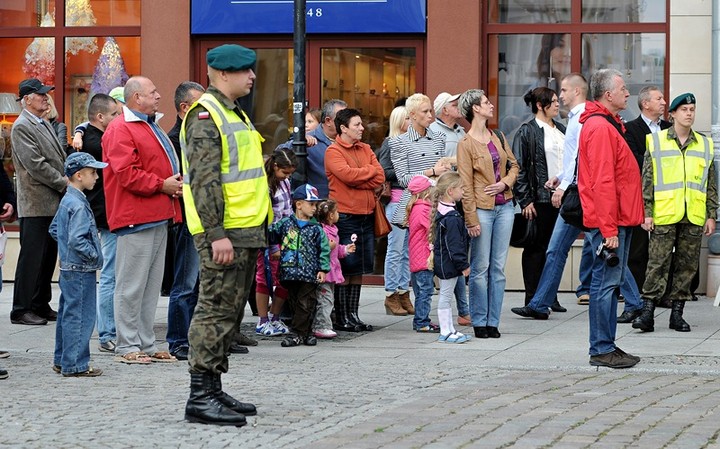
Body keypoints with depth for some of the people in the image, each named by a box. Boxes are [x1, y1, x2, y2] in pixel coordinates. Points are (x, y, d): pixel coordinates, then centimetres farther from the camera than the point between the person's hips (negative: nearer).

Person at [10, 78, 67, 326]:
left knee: (49, 257, 12)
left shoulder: (45, 124, 18)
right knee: (32, 257, -5)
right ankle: (21, 310, 0)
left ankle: (40, 305, 19)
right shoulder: (22, 127, -11)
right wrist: (65, 184, -13)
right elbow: (36, 165, -18)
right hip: (36, 205, -9)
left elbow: (60, 158, 21)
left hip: (54, 203, 9)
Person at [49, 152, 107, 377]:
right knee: (80, 317, -5)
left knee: (67, 314, 16)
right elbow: (76, 239, -27)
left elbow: (54, 229, 23)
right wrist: (94, 254, -17)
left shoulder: (66, 201, 12)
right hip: (80, 271, -11)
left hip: (69, 268, 11)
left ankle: (61, 360, 24)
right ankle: (75, 365, -2)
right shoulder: (78, 205, -20)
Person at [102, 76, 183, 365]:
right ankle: (127, 347, -2)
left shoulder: (151, 127, 22)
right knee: (132, 284, -6)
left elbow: (164, 165, 29)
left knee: (152, 285, 12)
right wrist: (162, 184, -15)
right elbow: (126, 174, -19)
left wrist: (175, 184, 8)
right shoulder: (121, 130, -11)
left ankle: (147, 344, 18)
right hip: (136, 219, -10)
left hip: (160, 216, 10)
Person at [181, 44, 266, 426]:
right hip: (225, 234, -10)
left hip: (247, 230, 10)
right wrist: (216, 234, -25)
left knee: (229, 313, 13)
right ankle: (200, 397, -7)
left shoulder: (235, 115, 20)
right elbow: (204, 180, -20)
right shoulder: (205, 116, -12)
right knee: (216, 311, -9)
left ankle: (214, 389, 19)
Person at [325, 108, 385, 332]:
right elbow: (347, 174, -20)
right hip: (345, 215, -6)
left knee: (359, 268, 9)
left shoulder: (366, 149, 15)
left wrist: (357, 179, -9)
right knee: (346, 267, -4)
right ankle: (342, 317, 3)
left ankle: (353, 314, 16)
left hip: (366, 214, 6)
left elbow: (380, 179, 5)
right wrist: (370, 170, -4)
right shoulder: (333, 151, -5)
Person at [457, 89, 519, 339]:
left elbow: (513, 165, 19)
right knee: (481, 268, -2)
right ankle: (479, 322, 6)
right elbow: (466, 185, -9)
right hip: (482, 209, -6)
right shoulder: (466, 144, -7)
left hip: (504, 207, 6)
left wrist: (505, 182, -3)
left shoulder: (498, 137, 11)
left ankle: (493, 322, 10)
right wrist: (471, 219, -13)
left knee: (498, 267, 6)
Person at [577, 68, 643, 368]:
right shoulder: (600, 127, -15)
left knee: (611, 282, 13)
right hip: (609, 222, -10)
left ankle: (607, 346, 18)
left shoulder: (608, 125, 18)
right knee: (606, 282, -7)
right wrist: (609, 229, -22)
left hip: (617, 220, 10)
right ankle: (601, 350, -3)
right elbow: (602, 182, -20)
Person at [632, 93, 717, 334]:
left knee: (687, 266, 5)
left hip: (694, 217, 3)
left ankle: (677, 313, 13)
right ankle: (647, 312, -4)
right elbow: (646, 181, 2)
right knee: (658, 264, -6)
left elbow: (711, 184, 14)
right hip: (664, 216, -3)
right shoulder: (656, 142, 3)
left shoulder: (704, 145, 12)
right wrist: (647, 212, -4)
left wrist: (711, 215, 8)